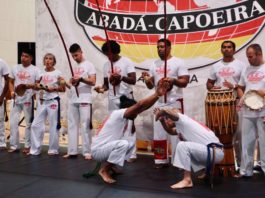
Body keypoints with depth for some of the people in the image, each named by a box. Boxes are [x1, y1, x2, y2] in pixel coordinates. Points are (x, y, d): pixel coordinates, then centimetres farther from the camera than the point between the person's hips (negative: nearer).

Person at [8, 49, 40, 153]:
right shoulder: (15, 68, 11)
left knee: (29, 123, 5)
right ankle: (14, 145, 15)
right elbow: (11, 82, 15)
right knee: (13, 122, 4)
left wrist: (31, 86, -25)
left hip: (28, 99, -4)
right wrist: (12, 92, -2)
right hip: (16, 99, 4)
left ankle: (27, 146, 15)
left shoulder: (35, 70, -2)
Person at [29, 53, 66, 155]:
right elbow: (36, 86, 14)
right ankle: (35, 149, 12)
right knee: (36, 125, 3)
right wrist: (38, 86, -8)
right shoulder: (41, 73, 10)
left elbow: (63, 89, -1)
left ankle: (53, 149, 12)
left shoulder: (58, 73, -2)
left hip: (53, 101, -4)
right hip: (42, 101, 5)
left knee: (54, 126, 1)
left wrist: (53, 89, -16)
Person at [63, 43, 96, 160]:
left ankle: (87, 152, 0)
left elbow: (93, 82, -8)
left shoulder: (89, 65, 0)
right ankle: (72, 151, 12)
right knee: (72, 125, 7)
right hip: (72, 100, 6)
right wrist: (71, 83, -4)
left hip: (85, 100, -6)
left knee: (85, 126, -5)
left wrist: (81, 78, -22)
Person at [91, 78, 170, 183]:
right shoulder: (118, 114, -21)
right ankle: (104, 170, -13)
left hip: (106, 147, 10)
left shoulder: (125, 118, 6)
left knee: (130, 143, 9)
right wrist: (157, 94, -33)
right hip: (98, 150, -10)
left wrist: (157, 95, -4)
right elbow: (140, 104, -31)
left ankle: (110, 164, 15)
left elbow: (143, 107, 2)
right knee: (123, 144, -30)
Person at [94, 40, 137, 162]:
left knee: (128, 126, -5)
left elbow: (133, 80, -13)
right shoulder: (106, 65, 10)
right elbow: (106, 83, 14)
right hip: (112, 99, 5)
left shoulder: (126, 62, -6)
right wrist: (102, 88, -8)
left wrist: (121, 77, -30)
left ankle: (131, 154, 1)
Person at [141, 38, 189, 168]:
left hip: (175, 103, -6)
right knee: (159, 132, 9)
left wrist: (174, 80, -30)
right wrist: (147, 79, -10)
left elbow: (185, 82, -11)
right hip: (159, 103, 6)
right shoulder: (154, 64, 12)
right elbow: (151, 86, 12)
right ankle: (161, 159, 20)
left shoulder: (178, 62, -5)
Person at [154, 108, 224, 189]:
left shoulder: (182, 119, -7)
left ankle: (187, 180, -14)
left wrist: (158, 115, 0)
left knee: (182, 145, -19)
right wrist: (161, 120, 18)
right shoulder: (183, 126, 19)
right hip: (215, 152, 10)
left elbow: (165, 111, -21)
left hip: (214, 152, -10)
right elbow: (170, 131, 32)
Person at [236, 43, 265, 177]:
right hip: (247, 112, 5)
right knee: (246, 142, 9)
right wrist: (242, 98, 2)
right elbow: (240, 87, 20)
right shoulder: (247, 70, 13)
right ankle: (245, 170, 19)